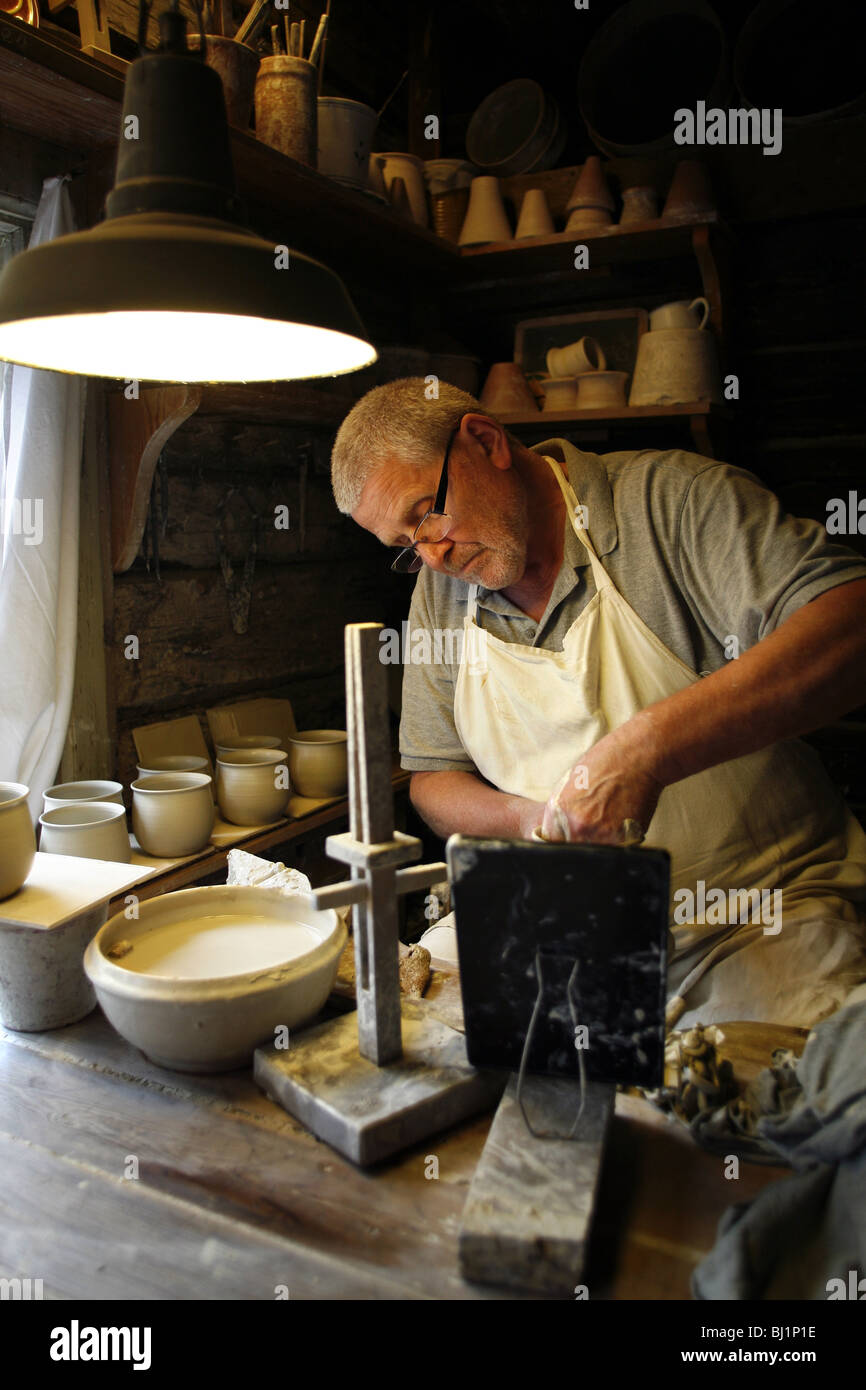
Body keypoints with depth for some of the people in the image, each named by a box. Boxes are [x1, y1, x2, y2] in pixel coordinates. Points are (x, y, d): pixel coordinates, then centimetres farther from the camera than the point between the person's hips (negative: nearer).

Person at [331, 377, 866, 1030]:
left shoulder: (673, 498, -10)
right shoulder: (440, 589, 7)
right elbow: (434, 778, 12)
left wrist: (647, 747, -33)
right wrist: (531, 820, -11)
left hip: (760, 919, -4)